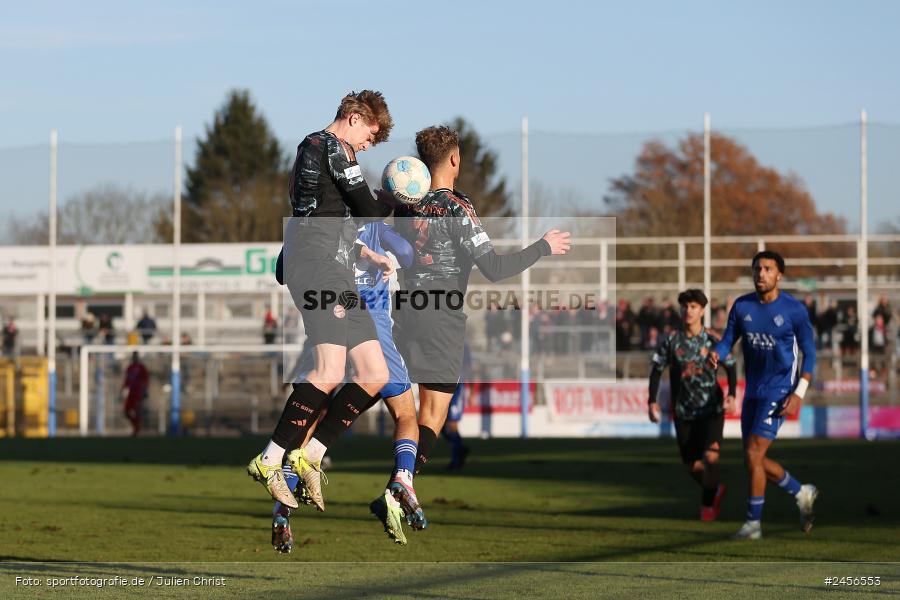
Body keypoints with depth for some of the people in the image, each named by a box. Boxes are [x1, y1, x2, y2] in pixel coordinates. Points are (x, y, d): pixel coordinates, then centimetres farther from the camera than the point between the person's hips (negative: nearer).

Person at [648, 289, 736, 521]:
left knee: (711, 457, -20)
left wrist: (731, 395, -6)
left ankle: (708, 502, 4)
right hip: (684, 413, 2)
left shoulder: (712, 339, -4)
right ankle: (715, 490, 36)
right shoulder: (671, 340, -2)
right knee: (693, 467, 4)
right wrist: (652, 401, -2)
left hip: (711, 409, -2)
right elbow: (656, 370, 6)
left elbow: (730, 367, 8)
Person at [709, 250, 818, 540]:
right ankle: (803, 493, 30)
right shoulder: (742, 306, 3)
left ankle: (753, 524, -5)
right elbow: (728, 340, 5)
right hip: (753, 391, 6)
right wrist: (716, 355, -20)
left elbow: (809, 353, -5)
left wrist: (798, 394, -14)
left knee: (753, 454, -14)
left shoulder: (794, 309, -9)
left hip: (778, 392, -6)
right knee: (755, 459, 8)